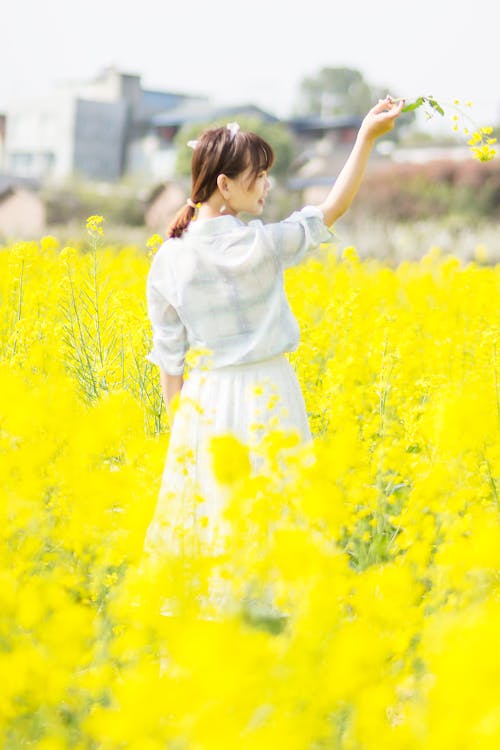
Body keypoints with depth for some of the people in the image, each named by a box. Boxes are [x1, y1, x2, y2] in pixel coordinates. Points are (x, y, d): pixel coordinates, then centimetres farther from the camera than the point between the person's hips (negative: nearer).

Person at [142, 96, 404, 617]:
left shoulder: (169, 259, -1)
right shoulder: (261, 244, -14)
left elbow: (168, 356, 4)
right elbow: (331, 210, -4)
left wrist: (176, 426, 13)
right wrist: (367, 137, -3)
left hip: (206, 400, 4)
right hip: (267, 396, -4)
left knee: (211, 517, 10)